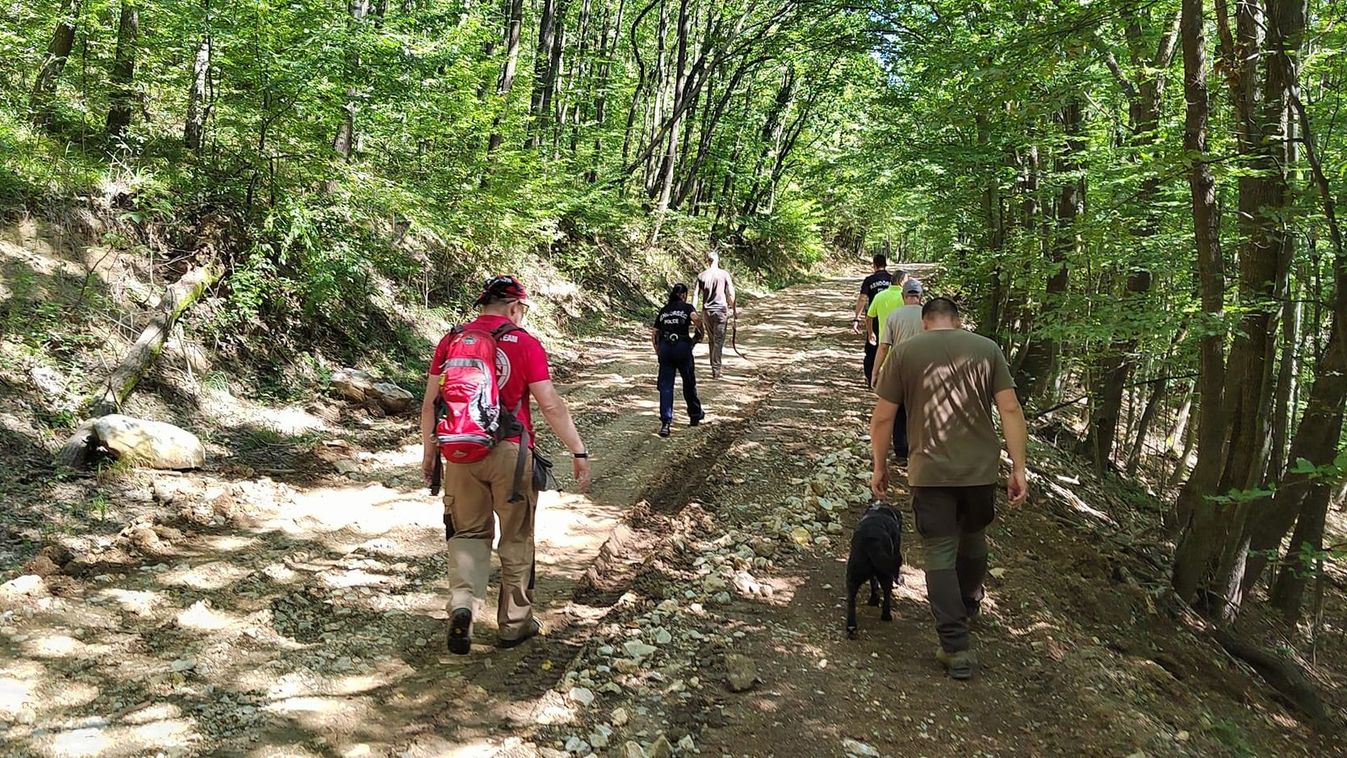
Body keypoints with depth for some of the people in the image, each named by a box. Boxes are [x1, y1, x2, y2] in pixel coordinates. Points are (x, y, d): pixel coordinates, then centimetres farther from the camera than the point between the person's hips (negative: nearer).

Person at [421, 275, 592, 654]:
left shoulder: (451, 341, 4)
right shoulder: (524, 343, -7)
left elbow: (430, 402, 7)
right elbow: (551, 405, -11)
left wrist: (429, 452, 17)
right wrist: (578, 452, -6)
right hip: (510, 453, -3)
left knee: (469, 533, 17)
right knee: (516, 539, 12)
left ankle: (462, 604, -5)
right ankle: (515, 622, 22)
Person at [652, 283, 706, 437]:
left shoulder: (663, 310, 16)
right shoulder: (686, 307, 4)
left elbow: (654, 334, 13)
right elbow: (695, 318, -18)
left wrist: (658, 351, 20)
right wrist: (700, 329, 2)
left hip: (665, 348, 3)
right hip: (682, 347, -3)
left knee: (665, 385, 1)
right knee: (689, 382, 15)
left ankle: (666, 422, -9)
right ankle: (695, 414, 31)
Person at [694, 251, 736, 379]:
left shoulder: (701, 276, 1)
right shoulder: (724, 274, -4)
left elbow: (696, 296, -1)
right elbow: (731, 294, -4)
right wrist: (734, 309, 6)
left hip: (706, 311, 3)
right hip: (721, 310, -3)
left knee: (711, 340, 16)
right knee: (719, 341, -1)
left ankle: (714, 368, 23)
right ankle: (716, 370, -6)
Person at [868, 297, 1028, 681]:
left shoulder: (904, 353, 0)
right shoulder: (987, 349, 3)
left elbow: (882, 418, -2)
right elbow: (1011, 410, -3)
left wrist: (879, 467, 9)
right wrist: (1019, 469, -1)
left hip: (930, 473, -2)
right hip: (981, 469, 3)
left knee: (940, 554, 4)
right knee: (972, 541, 24)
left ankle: (956, 648, 2)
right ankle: (968, 604, 47)